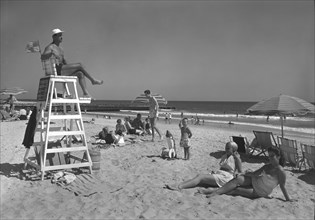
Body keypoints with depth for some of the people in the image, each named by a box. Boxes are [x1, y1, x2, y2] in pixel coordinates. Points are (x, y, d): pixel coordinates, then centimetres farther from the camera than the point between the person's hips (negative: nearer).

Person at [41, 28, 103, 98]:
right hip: (56, 71, -9)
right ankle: (93, 80, -2)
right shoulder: (50, 47, -7)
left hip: (61, 70, 9)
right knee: (80, 65, -15)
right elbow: (42, 57, -22)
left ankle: (85, 93, -18)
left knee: (80, 73, -10)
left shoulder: (60, 49, 22)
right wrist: (51, 53, -40)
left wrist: (70, 69, 12)